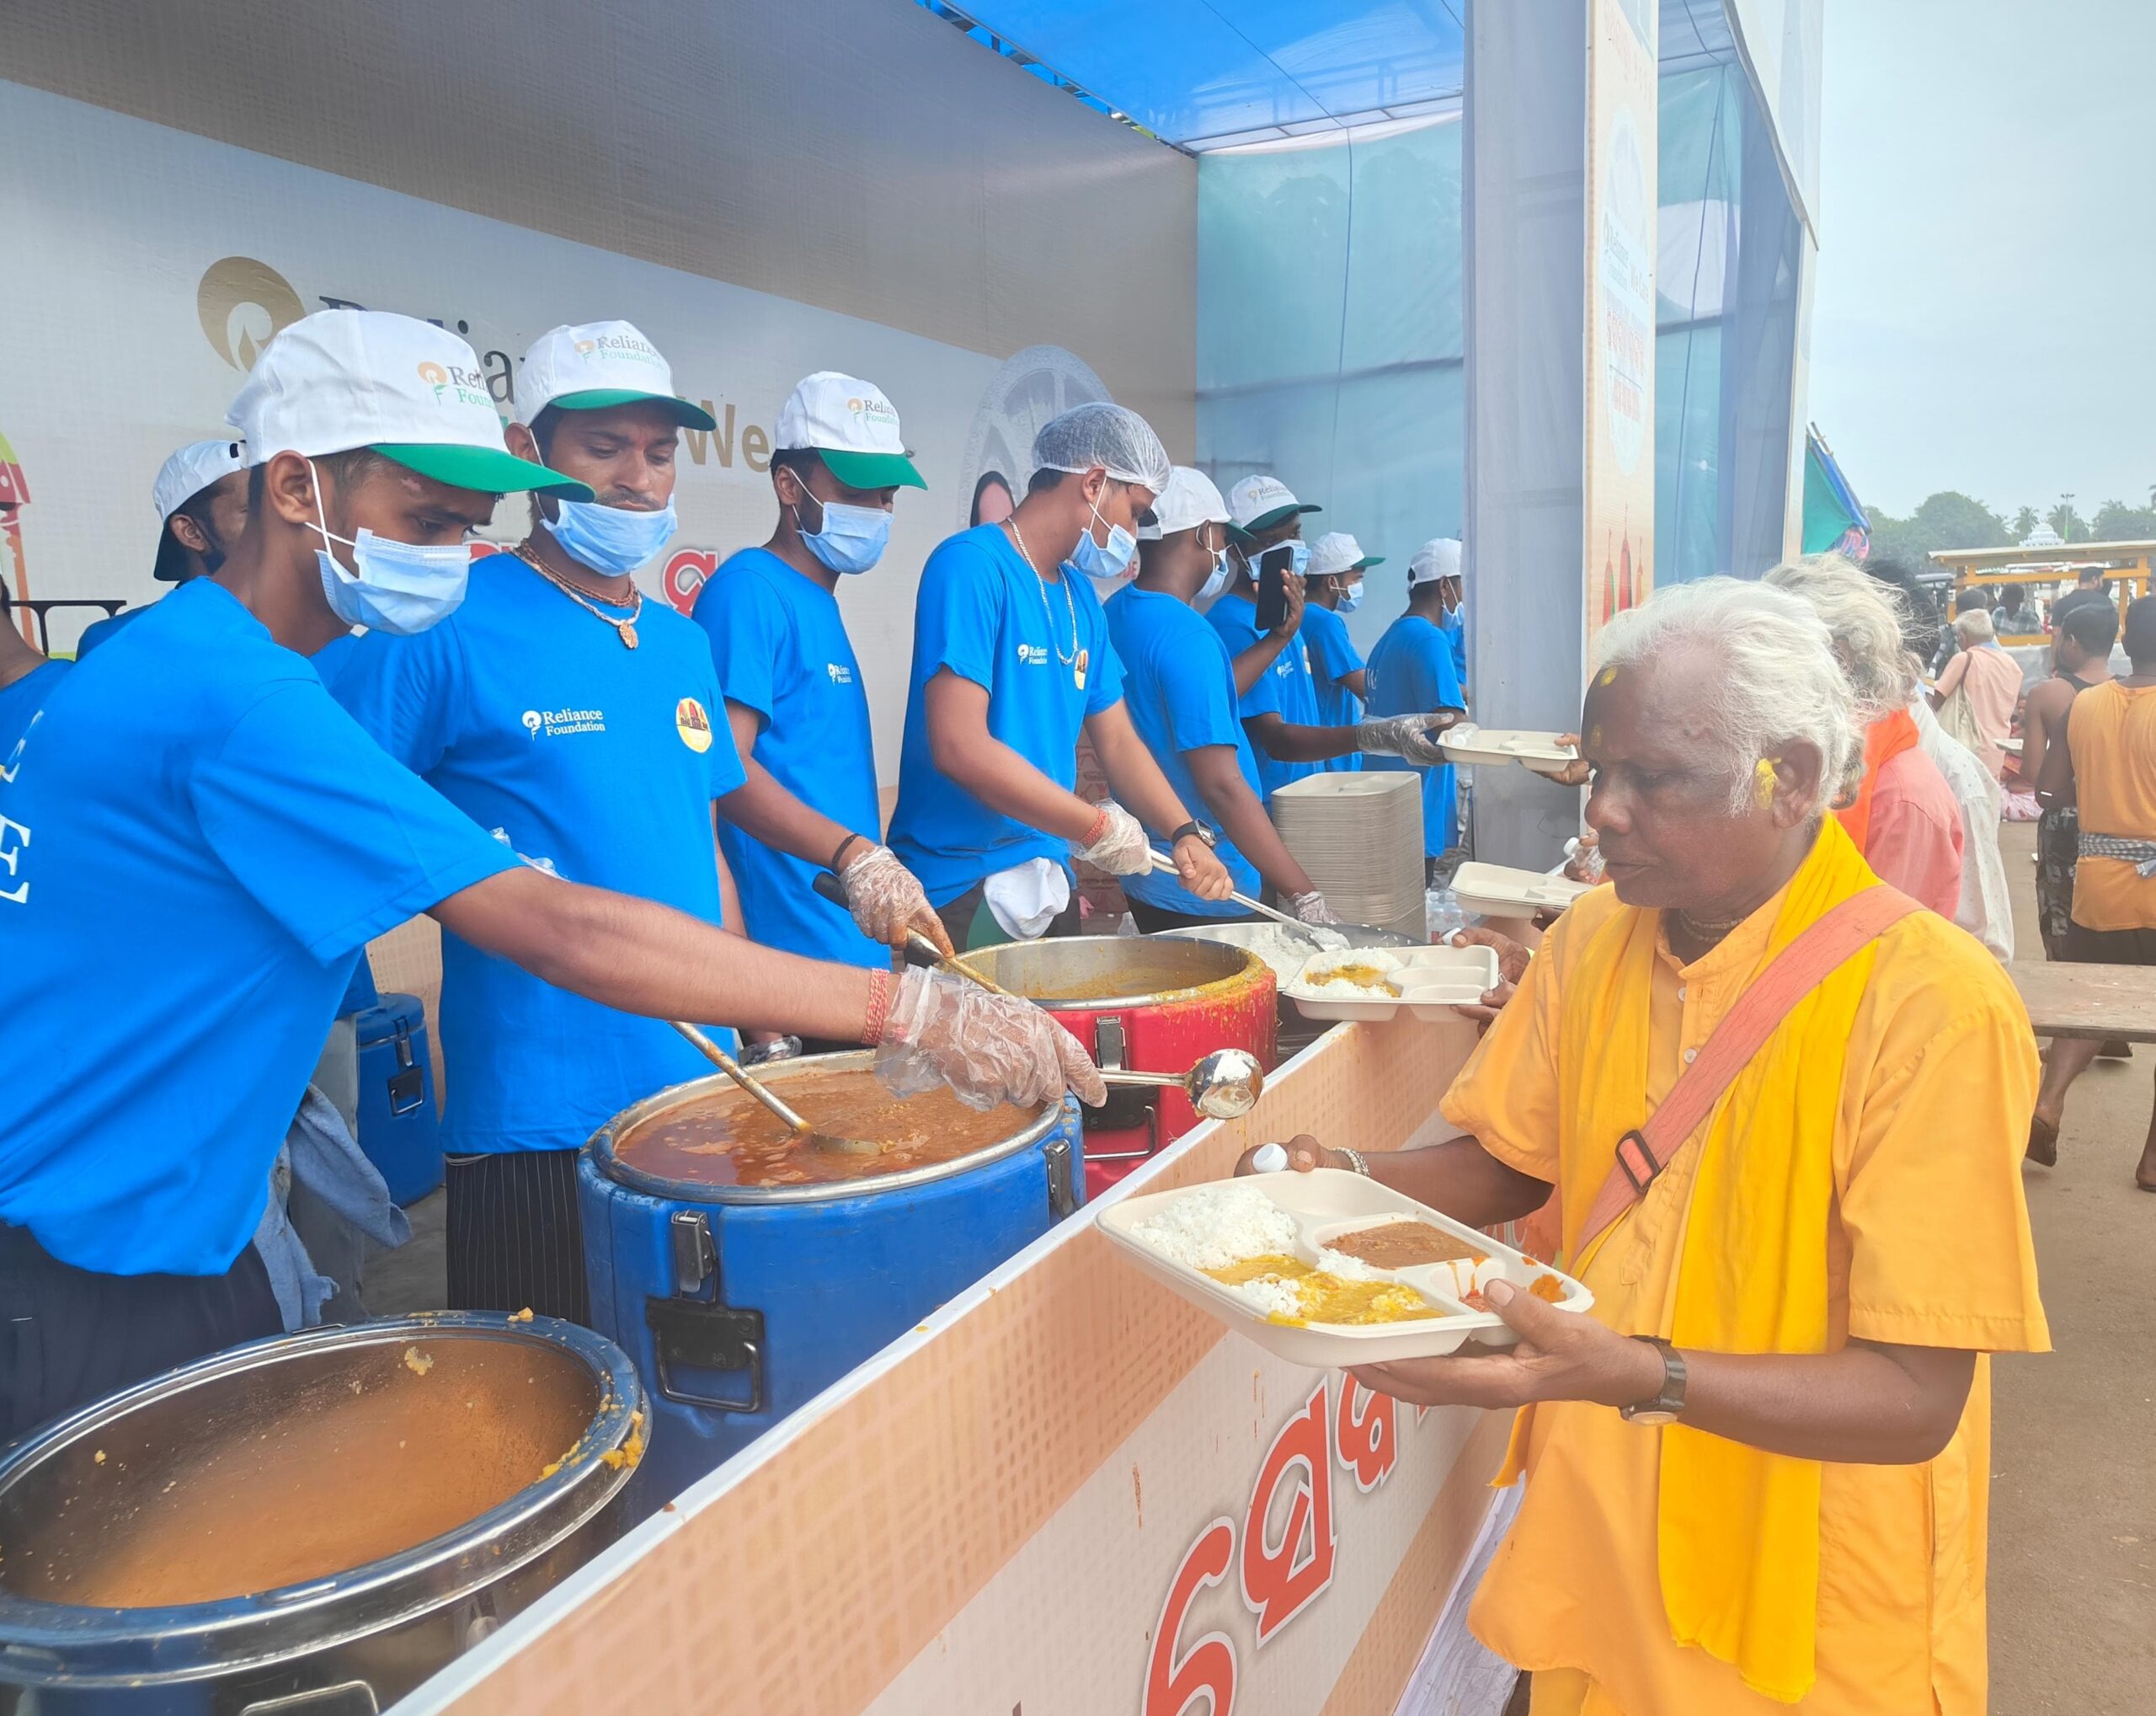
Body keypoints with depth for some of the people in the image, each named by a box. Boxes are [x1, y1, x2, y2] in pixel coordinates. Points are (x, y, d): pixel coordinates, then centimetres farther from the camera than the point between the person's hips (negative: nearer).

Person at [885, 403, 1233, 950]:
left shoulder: (1080, 597, 10)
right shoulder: (972, 565, -15)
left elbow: (1117, 740, 14)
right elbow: (959, 747, -24)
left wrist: (1185, 834, -2)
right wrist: (1099, 826, -17)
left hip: (1048, 885, 8)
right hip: (959, 894, -8)